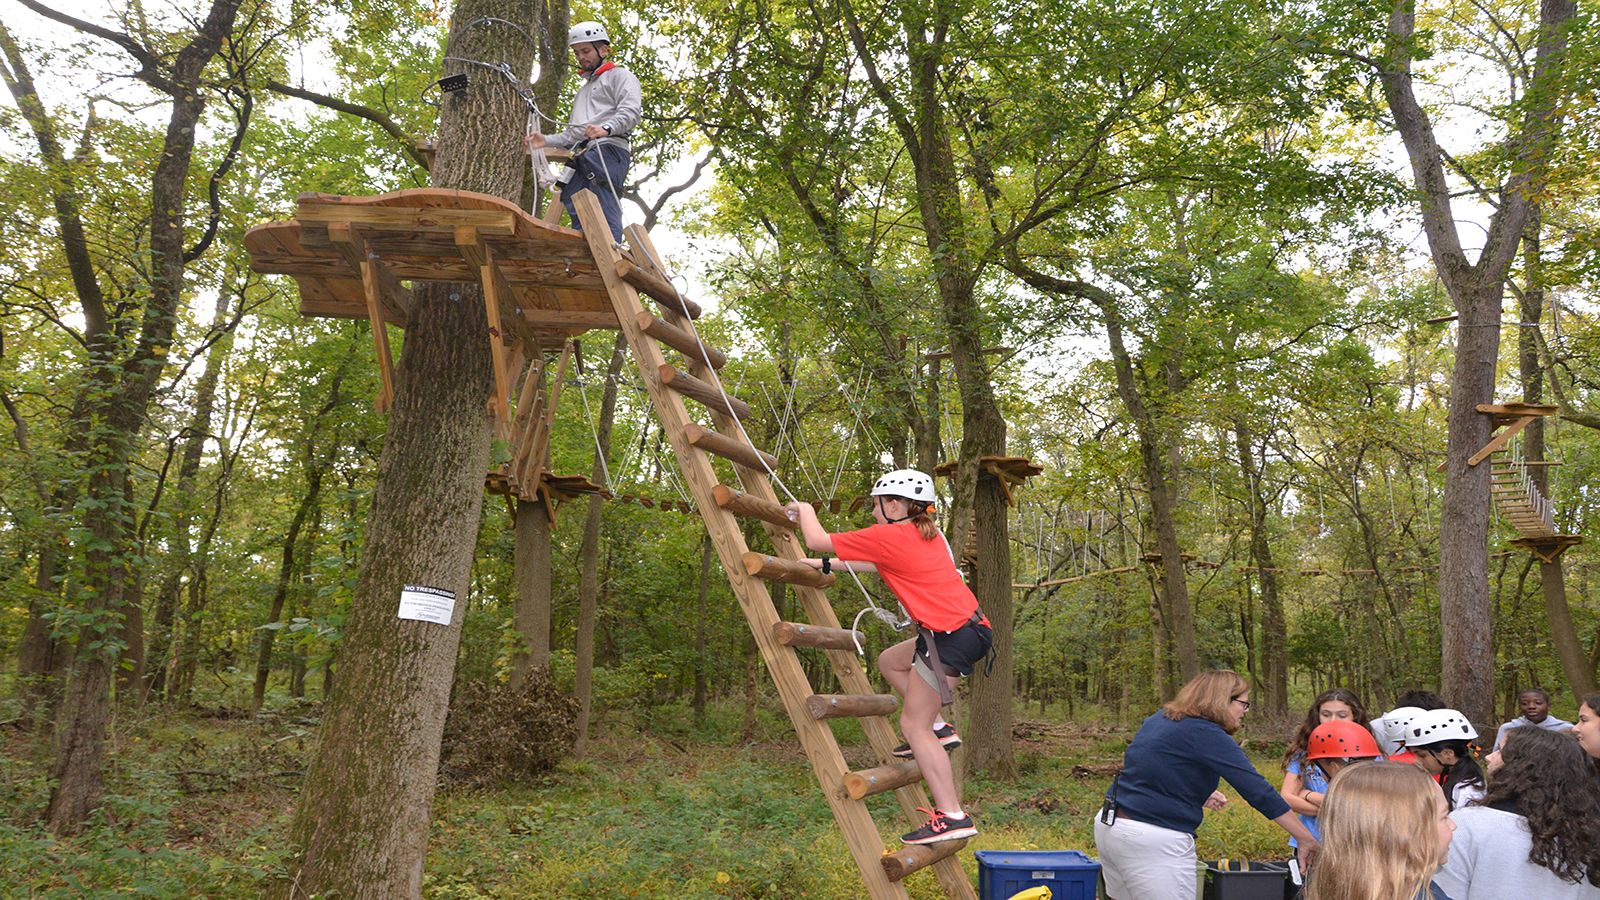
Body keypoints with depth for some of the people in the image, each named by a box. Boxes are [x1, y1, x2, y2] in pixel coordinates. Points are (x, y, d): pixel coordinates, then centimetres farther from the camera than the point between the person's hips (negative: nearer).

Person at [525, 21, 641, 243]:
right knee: (576, 214, -9)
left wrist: (605, 128, -26)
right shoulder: (583, 91, 39)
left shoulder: (619, 76, 12)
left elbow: (631, 111, -8)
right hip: (582, 157, 8)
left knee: (605, 214, -22)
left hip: (607, 151, -8)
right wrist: (546, 141, 18)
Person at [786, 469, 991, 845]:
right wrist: (827, 565, 32)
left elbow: (816, 540, 0)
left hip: (952, 636, -9)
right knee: (889, 661, 26)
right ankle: (936, 728, 20)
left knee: (913, 725, -1)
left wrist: (805, 510, 19)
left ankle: (952, 816, -3)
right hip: (972, 627, 9)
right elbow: (877, 565, 31)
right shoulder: (927, 535, 18)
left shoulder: (889, 536, -8)